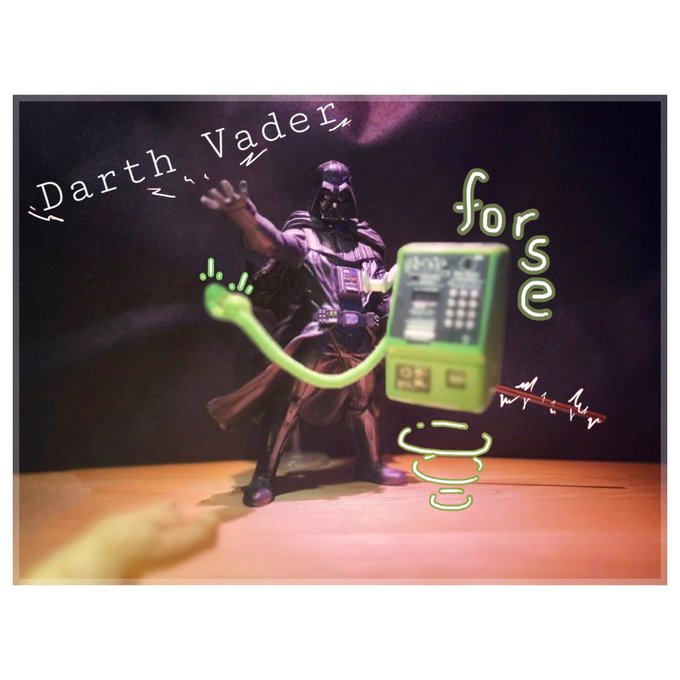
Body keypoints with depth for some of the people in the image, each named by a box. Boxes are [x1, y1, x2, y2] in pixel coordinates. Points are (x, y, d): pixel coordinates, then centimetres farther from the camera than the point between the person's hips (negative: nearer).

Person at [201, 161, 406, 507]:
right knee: (289, 403, -6)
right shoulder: (305, 234, -2)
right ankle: (264, 476, 3)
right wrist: (246, 218, -47)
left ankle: (370, 464, 34)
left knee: (363, 400, 16)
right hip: (315, 340, -5)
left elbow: (385, 290, 21)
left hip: (359, 340, 5)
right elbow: (275, 243, -26)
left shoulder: (366, 243, 14)